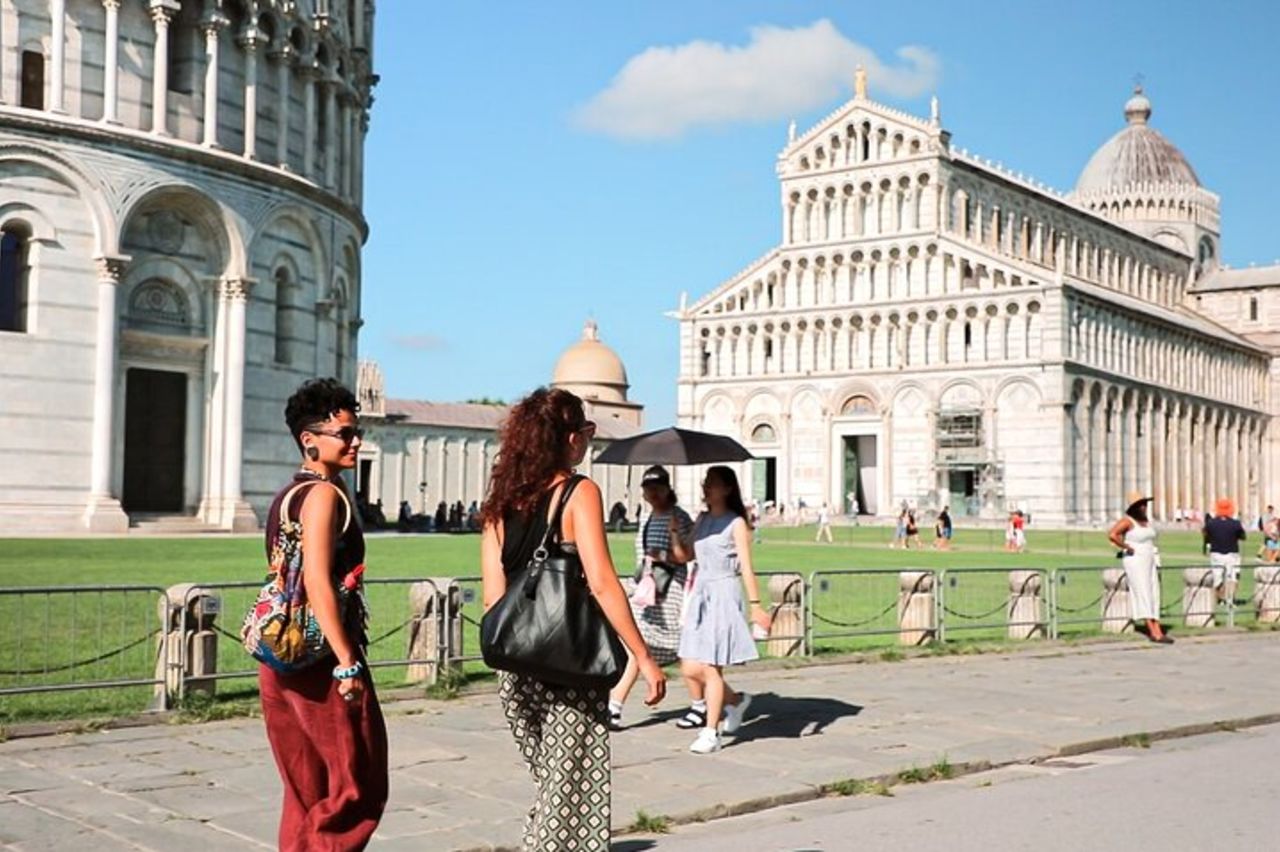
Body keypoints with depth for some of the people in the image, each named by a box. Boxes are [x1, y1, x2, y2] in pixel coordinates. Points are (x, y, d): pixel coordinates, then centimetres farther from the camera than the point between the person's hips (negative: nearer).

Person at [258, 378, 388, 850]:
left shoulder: (287, 494, 16)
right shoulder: (325, 493, -12)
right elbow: (318, 584, -21)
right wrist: (348, 663, -21)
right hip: (321, 658, -9)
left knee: (307, 794, 15)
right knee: (358, 786, -2)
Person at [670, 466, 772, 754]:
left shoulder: (736, 523, -5)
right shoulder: (702, 520, 13)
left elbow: (746, 567, -9)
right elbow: (685, 555, 17)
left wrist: (755, 604, -14)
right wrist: (673, 530, 4)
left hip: (723, 595, -6)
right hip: (700, 594, 6)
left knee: (711, 668, -7)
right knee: (690, 668, 3)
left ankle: (710, 734, 1)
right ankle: (735, 700, 27)